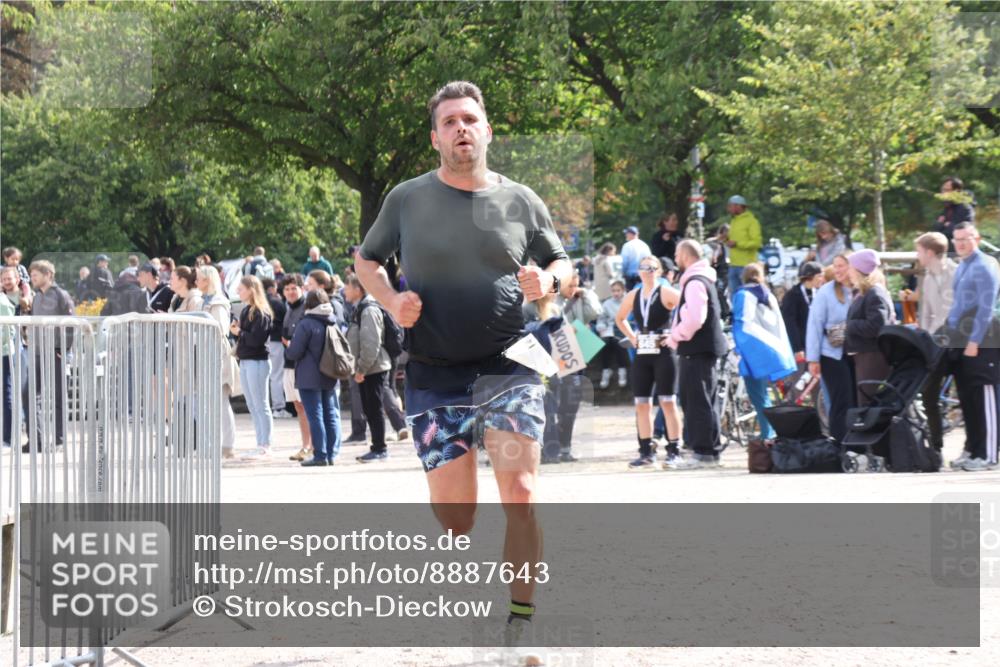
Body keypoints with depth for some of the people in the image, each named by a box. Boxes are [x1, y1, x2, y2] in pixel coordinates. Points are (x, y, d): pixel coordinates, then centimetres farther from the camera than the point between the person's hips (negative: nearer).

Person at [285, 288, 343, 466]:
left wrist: (288, 348, 6)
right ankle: (331, 454, 8)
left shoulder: (306, 324, -14)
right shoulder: (335, 322, 7)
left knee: (315, 416, -5)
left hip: (310, 378, -6)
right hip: (330, 378, 6)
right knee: (331, 415, 9)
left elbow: (294, 352, -14)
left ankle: (320, 455, -7)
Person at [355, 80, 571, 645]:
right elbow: (366, 260, 18)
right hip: (435, 377, 0)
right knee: (455, 519, 0)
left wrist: (549, 280, -6)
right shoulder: (407, 199, 4)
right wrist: (391, 301, -1)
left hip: (509, 367, 0)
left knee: (520, 497, -14)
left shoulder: (521, 201, 5)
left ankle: (522, 621, -5)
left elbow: (562, 262, 18)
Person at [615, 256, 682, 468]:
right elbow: (619, 318, 27)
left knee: (667, 402, -5)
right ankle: (646, 452, 9)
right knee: (642, 404, 4)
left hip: (663, 353, -6)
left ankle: (673, 451, -2)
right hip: (642, 354, 6)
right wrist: (631, 337, 13)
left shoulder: (666, 293, -7)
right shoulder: (633, 297, 10)